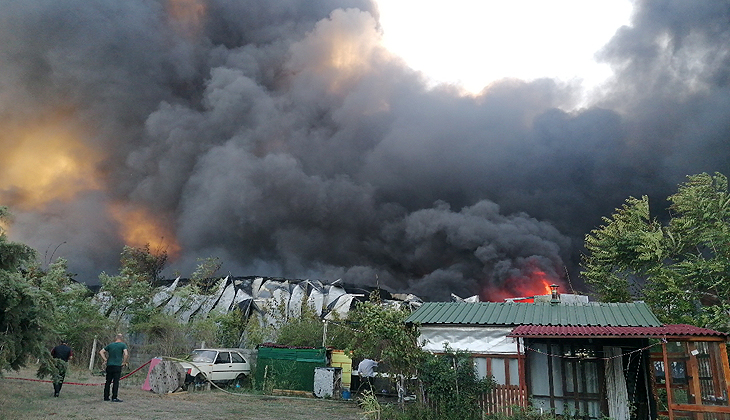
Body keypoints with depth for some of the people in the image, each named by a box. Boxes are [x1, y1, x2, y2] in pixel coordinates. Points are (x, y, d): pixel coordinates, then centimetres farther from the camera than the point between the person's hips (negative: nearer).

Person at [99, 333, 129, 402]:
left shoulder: (110, 345, 12)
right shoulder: (123, 345, -3)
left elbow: (101, 352, 12)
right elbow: (126, 354, -17)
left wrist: (105, 359, 11)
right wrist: (124, 362, -5)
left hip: (109, 365, 5)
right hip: (117, 366, -5)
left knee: (108, 382, 12)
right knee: (116, 382, -2)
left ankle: (106, 397, 17)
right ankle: (114, 398, -2)